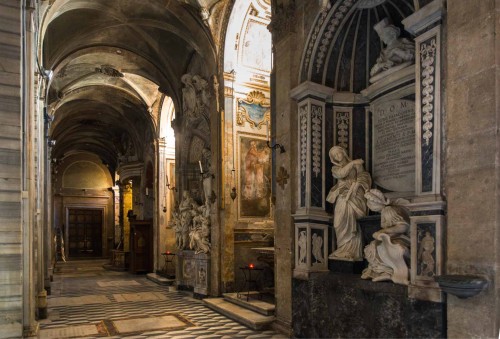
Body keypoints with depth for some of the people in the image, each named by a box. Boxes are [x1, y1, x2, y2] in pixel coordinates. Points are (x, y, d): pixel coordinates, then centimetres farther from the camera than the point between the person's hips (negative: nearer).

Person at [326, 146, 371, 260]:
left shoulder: (356, 164, 16)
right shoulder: (335, 168, 18)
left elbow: (363, 176, 5)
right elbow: (341, 174, -3)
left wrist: (356, 184, -13)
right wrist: (352, 163, -8)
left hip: (354, 197, -2)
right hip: (342, 199, 2)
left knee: (352, 224, -12)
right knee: (342, 224, -9)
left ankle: (352, 252, -14)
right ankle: (344, 251, -9)